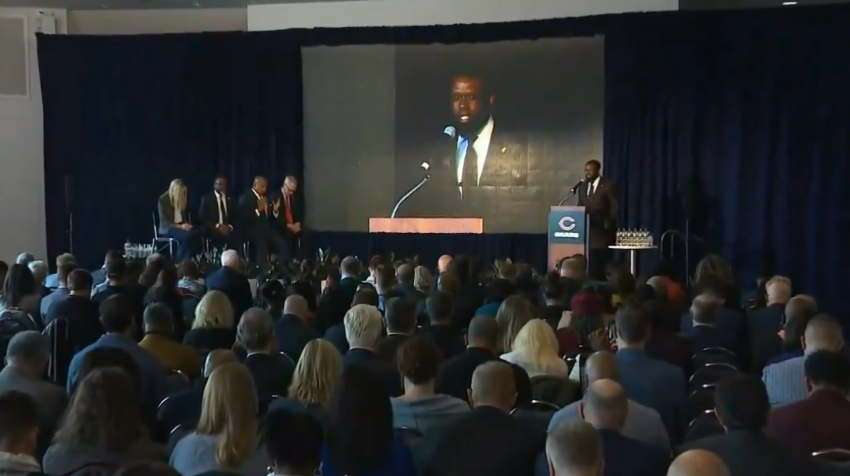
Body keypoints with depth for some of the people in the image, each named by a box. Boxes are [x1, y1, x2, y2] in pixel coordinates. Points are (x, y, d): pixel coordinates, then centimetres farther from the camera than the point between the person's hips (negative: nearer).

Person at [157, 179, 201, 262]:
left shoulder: (183, 198, 11)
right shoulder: (163, 199, -7)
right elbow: (164, 220, -12)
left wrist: (186, 224, -3)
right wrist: (180, 226, -23)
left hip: (182, 226, 6)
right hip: (168, 228, -5)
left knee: (197, 234, -28)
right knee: (187, 236, -35)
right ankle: (180, 261, -23)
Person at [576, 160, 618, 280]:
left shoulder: (608, 186, -3)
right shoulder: (582, 186, 15)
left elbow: (615, 207, -6)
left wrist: (607, 223, -14)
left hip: (602, 231, -5)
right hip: (586, 230, 5)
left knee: (599, 264, -8)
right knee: (587, 264, -1)